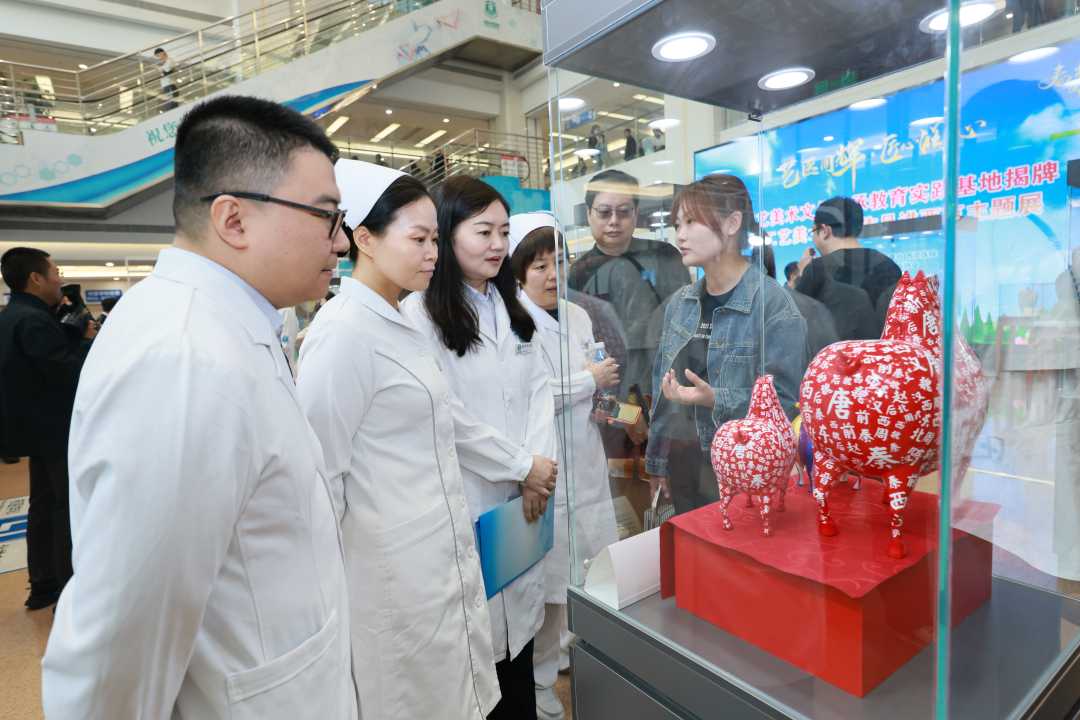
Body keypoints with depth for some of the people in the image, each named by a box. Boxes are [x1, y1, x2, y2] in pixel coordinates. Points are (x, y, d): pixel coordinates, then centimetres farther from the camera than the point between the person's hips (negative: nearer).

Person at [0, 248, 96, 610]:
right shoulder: (33, 321, -22)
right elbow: (68, 373, -26)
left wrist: (70, 331, 1)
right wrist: (88, 340, -13)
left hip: (42, 428, 10)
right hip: (59, 431, -10)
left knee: (44, 506, 17)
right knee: (70, 509, -1)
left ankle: (43, 585, 28)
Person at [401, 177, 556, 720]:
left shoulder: (512, 307, 12)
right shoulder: (420, 314, -10)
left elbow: (539, 390, 6)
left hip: (522, 493, 6)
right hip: (467, 500, -6)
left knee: (519, 619, 19)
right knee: (478, 631, 8)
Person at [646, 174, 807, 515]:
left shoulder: (774, 306, -14)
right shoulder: (679, 303, 4)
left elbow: (785, 401, -14)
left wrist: (715, 400, -28)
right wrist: (657, 459, 11)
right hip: (681, 464, 6)